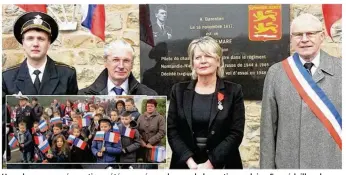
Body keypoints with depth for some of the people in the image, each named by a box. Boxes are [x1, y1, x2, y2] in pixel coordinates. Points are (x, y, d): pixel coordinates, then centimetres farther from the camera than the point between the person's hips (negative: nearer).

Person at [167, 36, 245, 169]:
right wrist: (190, 161, -14)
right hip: (185, 164, 1)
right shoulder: (179, 91, 2)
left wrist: (210, 163, -15)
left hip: (221, 164, -1)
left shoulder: (233, 91, -3)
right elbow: (171, 130, -2)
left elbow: (236, 133, -8)